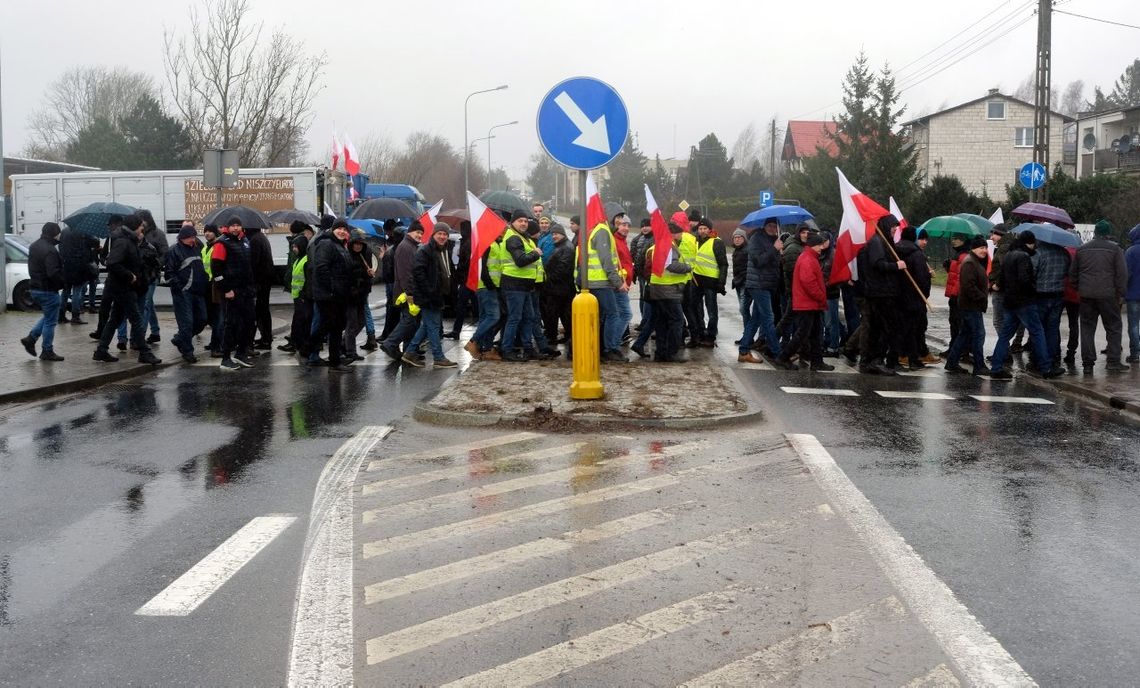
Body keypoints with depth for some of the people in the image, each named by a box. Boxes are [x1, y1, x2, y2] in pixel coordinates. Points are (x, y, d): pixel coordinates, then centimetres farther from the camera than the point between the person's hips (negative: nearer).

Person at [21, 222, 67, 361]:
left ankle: (31, 338, 18)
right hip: (48, 290, -9)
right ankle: (47, 352, 8)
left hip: (35, 288, 9)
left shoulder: (34, 246, 10)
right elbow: (53, 273, -27)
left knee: (47, 317, 25)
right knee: (50, 321, 2)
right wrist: (65, 281, -13)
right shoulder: (50, 250, -22)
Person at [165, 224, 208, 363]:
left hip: (198, 292, 8)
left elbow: (202, 269, 26)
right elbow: (169, 272, -11)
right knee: (187, 322, -8)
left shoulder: (196, 248, 16)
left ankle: (179, 339, 27)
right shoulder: (174, 251, -7)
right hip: (183, 293, -8)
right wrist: (179, 287, -16)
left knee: (201, 319, 10)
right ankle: (187, 351, 1)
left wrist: (205, 287, 15)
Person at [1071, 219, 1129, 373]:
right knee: (1113, 327, 7)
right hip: (1108, 295, -3)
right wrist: (1121, 294, 2)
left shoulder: (1082, 249, 8)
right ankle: (1113, 361, 2)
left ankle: (1088, 362, 6)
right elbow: (1122, 273, -5)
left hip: (1086, 295, 3)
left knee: (1087, 328, 8)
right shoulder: (1114, 249, -3)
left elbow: (1073, 272, 13)